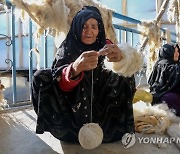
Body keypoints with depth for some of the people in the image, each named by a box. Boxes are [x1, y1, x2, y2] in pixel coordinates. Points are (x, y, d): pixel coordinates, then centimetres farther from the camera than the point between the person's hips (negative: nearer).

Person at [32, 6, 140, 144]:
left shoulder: (105, 45, -4)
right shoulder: (67, 47, -10)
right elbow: (61, 82, -27)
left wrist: (121, 58, -45)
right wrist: (75, 68, -51)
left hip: (100, 99, 1)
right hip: (73, 100, -1)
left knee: (126, 79, -21)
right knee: (41, 77, -21)